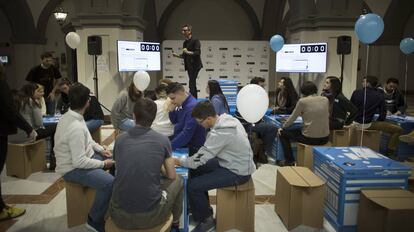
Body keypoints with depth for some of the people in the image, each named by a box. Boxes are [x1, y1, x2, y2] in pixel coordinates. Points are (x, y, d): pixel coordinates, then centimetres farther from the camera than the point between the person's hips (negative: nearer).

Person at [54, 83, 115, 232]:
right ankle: (95, 220, -6)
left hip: (82, 157, 10)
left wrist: (101, 150, 5)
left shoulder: (70, 116, 0)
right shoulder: (76, 127, -31)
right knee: (109, 183, -29)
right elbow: (79, 162, -29)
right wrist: (103, 164, -17)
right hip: (73, 168, -10)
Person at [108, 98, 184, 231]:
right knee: (178, 181, 25)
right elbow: (171, 176, 8)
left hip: (119, 215, 3)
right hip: (150, 215, -2)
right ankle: (175, 223, 44)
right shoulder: (162, 140, -4)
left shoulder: (120, 139, 3)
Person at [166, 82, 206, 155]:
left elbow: (187, 133, -27)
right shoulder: (181, 104, 5)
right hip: (181, 143, 9)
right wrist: (171, 111, -2)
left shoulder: (192, 107, -22)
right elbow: (175, 122, 18)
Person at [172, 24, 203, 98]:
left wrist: (188, 52, -24)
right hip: (189, 66, 8)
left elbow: (198, 53, -17)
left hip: (195, 65, -8)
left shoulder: (195, 41, -7)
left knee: (191, 84, -15)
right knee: (193, 84, 12)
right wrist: (177, 55, 4)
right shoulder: (185, 43, 14)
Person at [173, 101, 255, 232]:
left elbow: (198, 160, -22)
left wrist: (179, 161, -6)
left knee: (193, 186, -13)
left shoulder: (219, 132, -29)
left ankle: (206, 220, 11)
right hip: (236, 162, 10)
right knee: (197, 169, 17)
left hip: (238, 172, -10)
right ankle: (203, 208, 32)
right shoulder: (226, 118, -2)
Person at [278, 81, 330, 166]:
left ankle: (290, 161, 21)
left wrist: (282, 128, 18)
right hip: (325, 138, 5)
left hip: (310, 139, -5)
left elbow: (292, 118, 1)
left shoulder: (302, 101, -8)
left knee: (282, 133, 17)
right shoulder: (325, 100, 3)